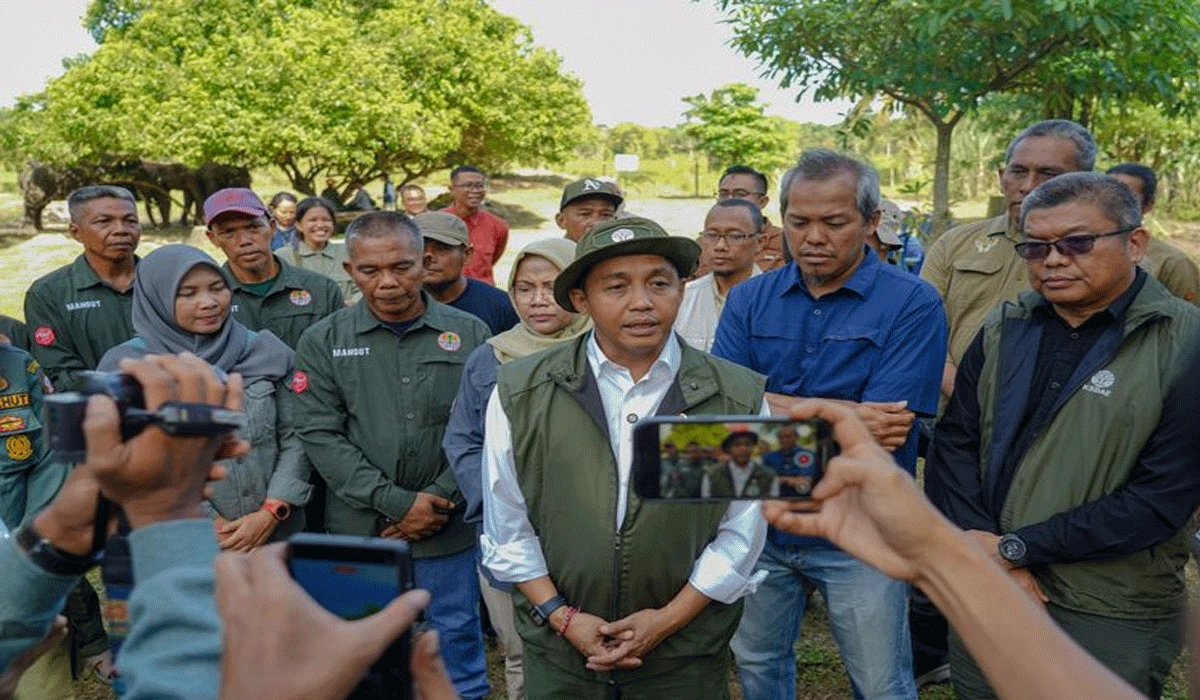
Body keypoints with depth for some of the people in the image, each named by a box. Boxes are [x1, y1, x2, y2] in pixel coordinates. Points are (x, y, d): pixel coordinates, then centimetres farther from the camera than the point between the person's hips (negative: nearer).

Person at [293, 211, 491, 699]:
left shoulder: (470, 334, 0)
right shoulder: (322, 342, 0)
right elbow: (320, 435, -7)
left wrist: (440, 500, -11)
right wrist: (396, 503, -14)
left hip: (449, 530, 0)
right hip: (359, 531, 0)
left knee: (457, 642, 14)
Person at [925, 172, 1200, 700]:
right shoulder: (1003, 329, 5)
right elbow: (954, 444, 1)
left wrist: (1015, 547, -14)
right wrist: (989, 551, -13)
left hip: (1113, 619, -4)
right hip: (987, 595, 4)